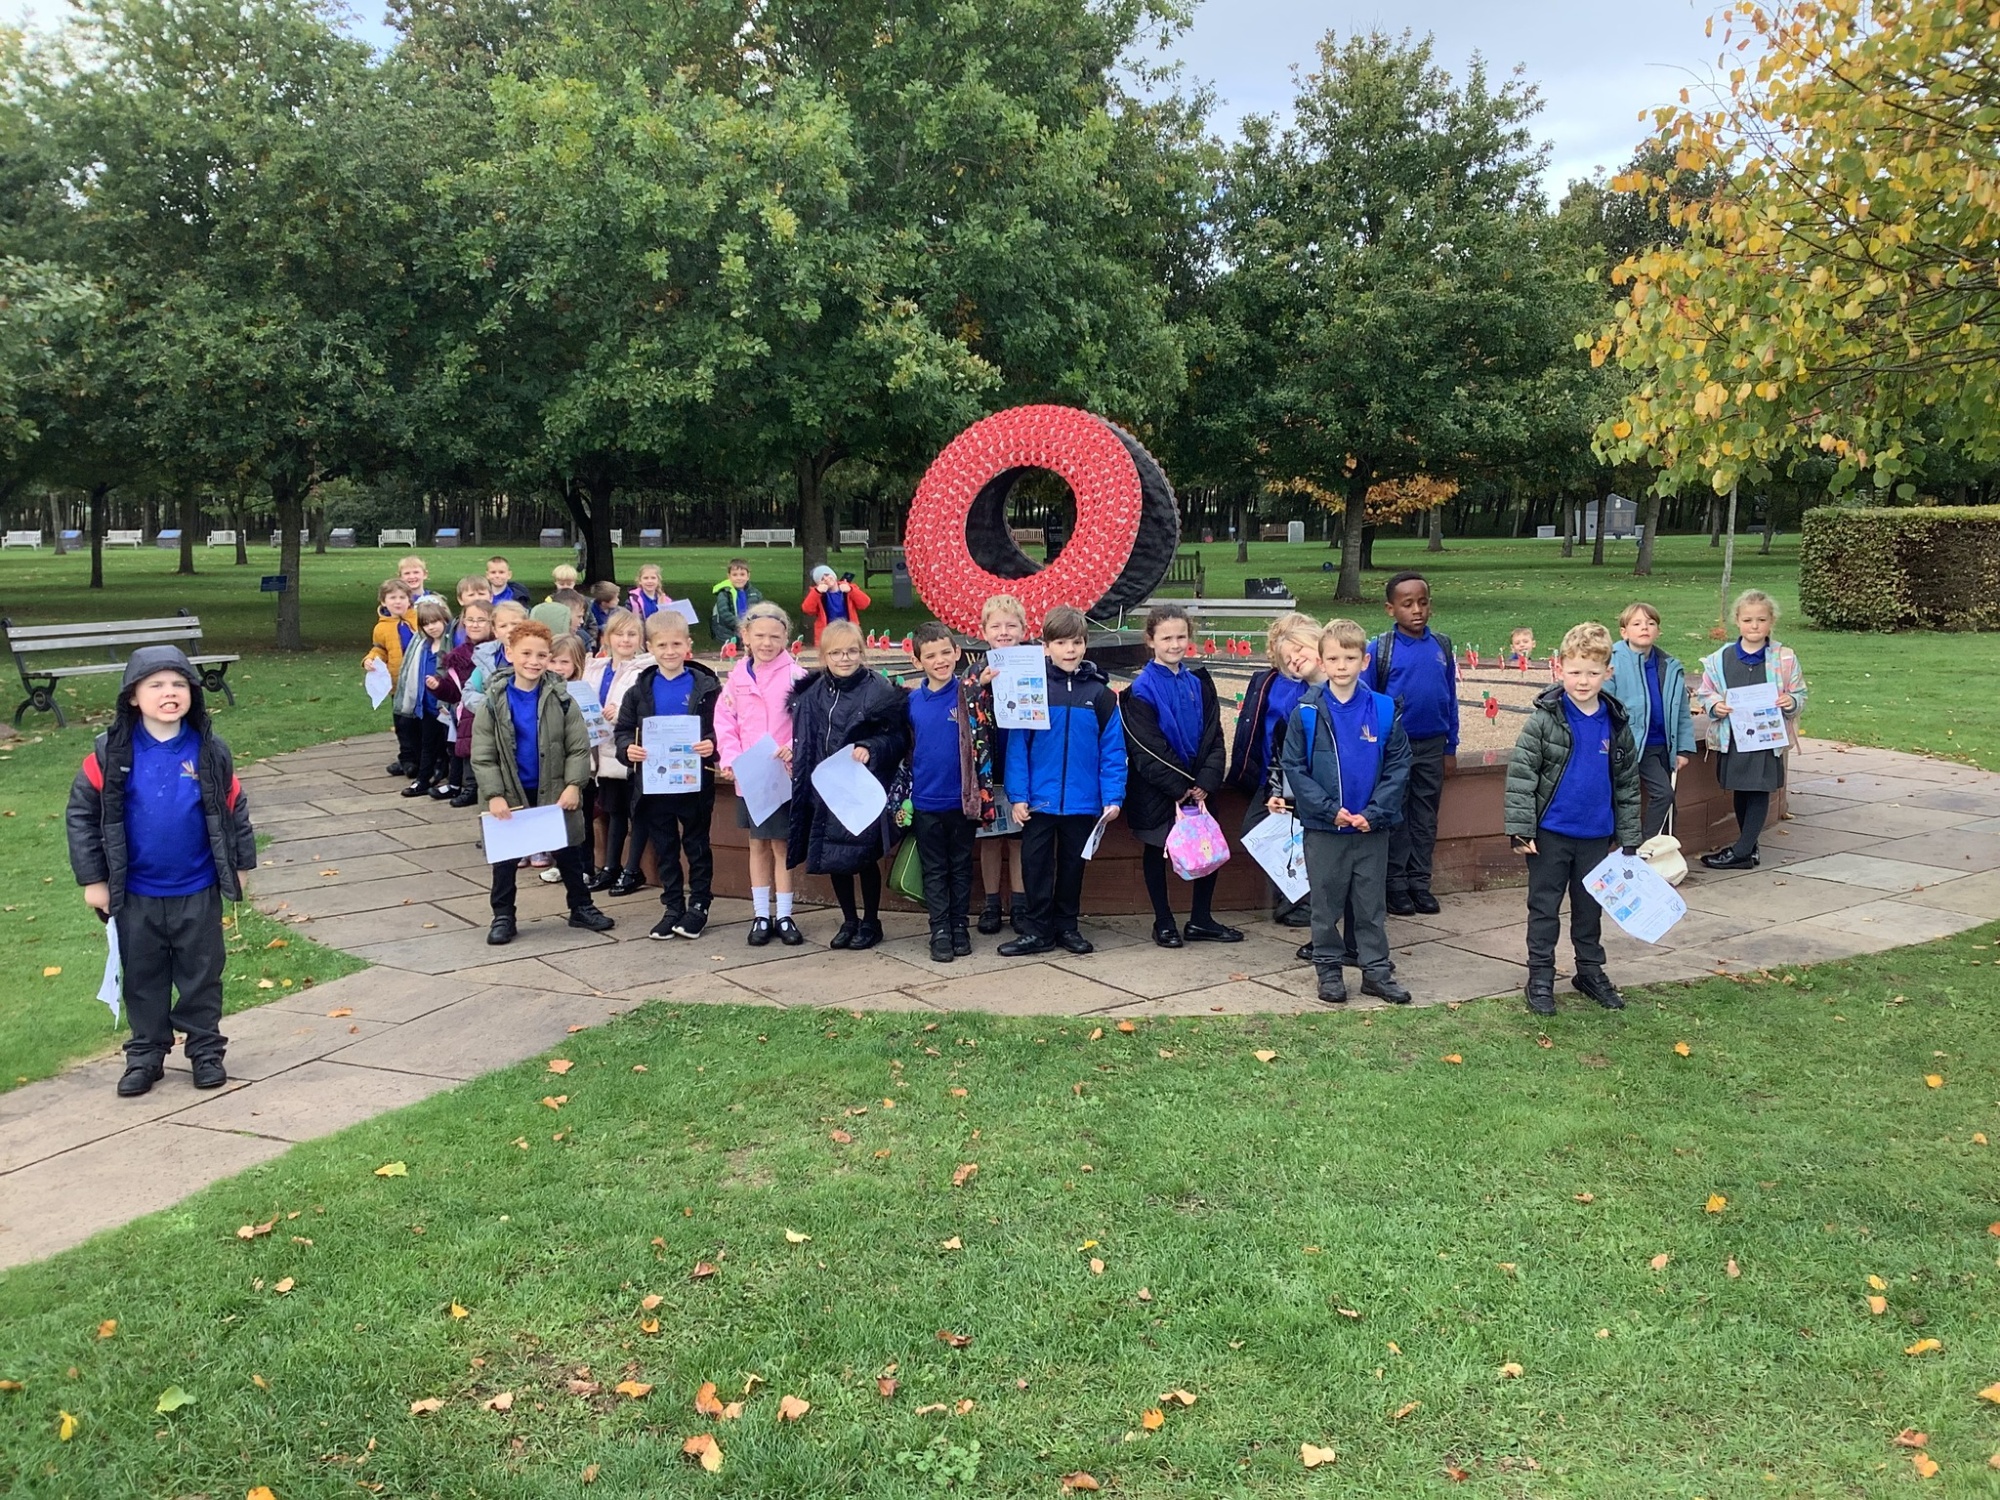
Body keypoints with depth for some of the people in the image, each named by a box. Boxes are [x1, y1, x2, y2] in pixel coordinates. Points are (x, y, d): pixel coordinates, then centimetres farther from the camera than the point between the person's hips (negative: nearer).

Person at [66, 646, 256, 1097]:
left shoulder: (210, 751, -8)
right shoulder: (113, 752, -10)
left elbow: (235, 808, 3)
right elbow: (81, 813, -4)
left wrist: (239, 865, 7)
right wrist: (92, 879, -4)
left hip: (198, 893, 0)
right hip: (136, 895, 0)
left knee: (202, 974, 11)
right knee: (143, 977, 14)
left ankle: (206, 1051, 26)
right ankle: (146, 1055, 28)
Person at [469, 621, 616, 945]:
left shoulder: (560, 699, -6)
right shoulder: (494, 702, -9)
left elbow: (579, 747, -5)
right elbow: (482, 756, -7)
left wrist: (573, 785, -14)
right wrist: (494, 795, -13)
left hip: (554, 791, 1)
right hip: (512, 793, -1)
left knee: (569, 853, 13)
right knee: (505, 856, 9)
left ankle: (581, 907, 28)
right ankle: (503, 916, 21)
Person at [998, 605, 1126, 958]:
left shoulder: (1100, 693, -2)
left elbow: (1112, 750, -2)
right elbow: (1017, 746, -4)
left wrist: (1113, 796, -8)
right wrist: (1018, 795, -9)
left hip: (1083, 801, 1)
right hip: (1039, 800, -1)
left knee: (1073, 863, 14)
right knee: (1036, 863, 6)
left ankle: (1067, 926, 27)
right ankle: (1039, 930, 17)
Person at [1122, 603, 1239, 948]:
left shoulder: (1200, 683, 4)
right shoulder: (1142, 690, -11)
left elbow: (1214, 739, 1)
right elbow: (1147, 751, -14)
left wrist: (1204, 784, -11)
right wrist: (1178, 789, -16)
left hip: (1197, 787, 5)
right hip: (1156, 790, -4)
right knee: (1155, 851, 7)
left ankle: (1201, 920, 20)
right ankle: (1164, 923, 20)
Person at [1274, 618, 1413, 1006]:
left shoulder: (1384, 710, -2)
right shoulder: (1306, 712, -7)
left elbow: (1398, 767, 0)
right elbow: (1293, 766, -6)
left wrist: (1374, 812, -11)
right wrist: (1330, 810, -13)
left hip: (1373, 829, 1)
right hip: (1322, 829, -1)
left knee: (1372, 904, 11)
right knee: (1326, 904, 10)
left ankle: (1377, 970, 22)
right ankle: (1329, 969, 22)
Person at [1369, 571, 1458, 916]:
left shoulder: (1442, 646, 2)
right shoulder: (1379, 649, -8)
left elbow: (1451, 698, 8)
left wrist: (1451, 746, 9)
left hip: (1432, 746, 3)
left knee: (1426, 816, 10)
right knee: (1395, 817, 6)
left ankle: (1420, 883, 20)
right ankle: (1396, 885, 15)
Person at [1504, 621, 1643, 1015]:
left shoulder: (1616, 723, 1)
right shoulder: (1545, 719, -11)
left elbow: (1628, 783, 9)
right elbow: (1520, 773, -12)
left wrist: (1628, 837, 9)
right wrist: (1521, 829, -16)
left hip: (1596, 835, 4)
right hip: (1550, 833, -3)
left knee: (1590, 907, 16)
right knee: (1544, 908, 6)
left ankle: (1590, 971, 32)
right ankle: (1540, 979, 15)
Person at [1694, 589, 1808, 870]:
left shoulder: (1784, 658, -3)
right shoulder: (1721, 658, -1)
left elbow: (1800, 695, 5)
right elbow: (1704, 693, 7)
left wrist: (1791, 703, -17)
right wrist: (1714, 705, -13)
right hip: (1731, 738, 2)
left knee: (1759, 792, 1)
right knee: (1740, 792, 13)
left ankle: (1740, 852, 4)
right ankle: (1749, 847, 26)